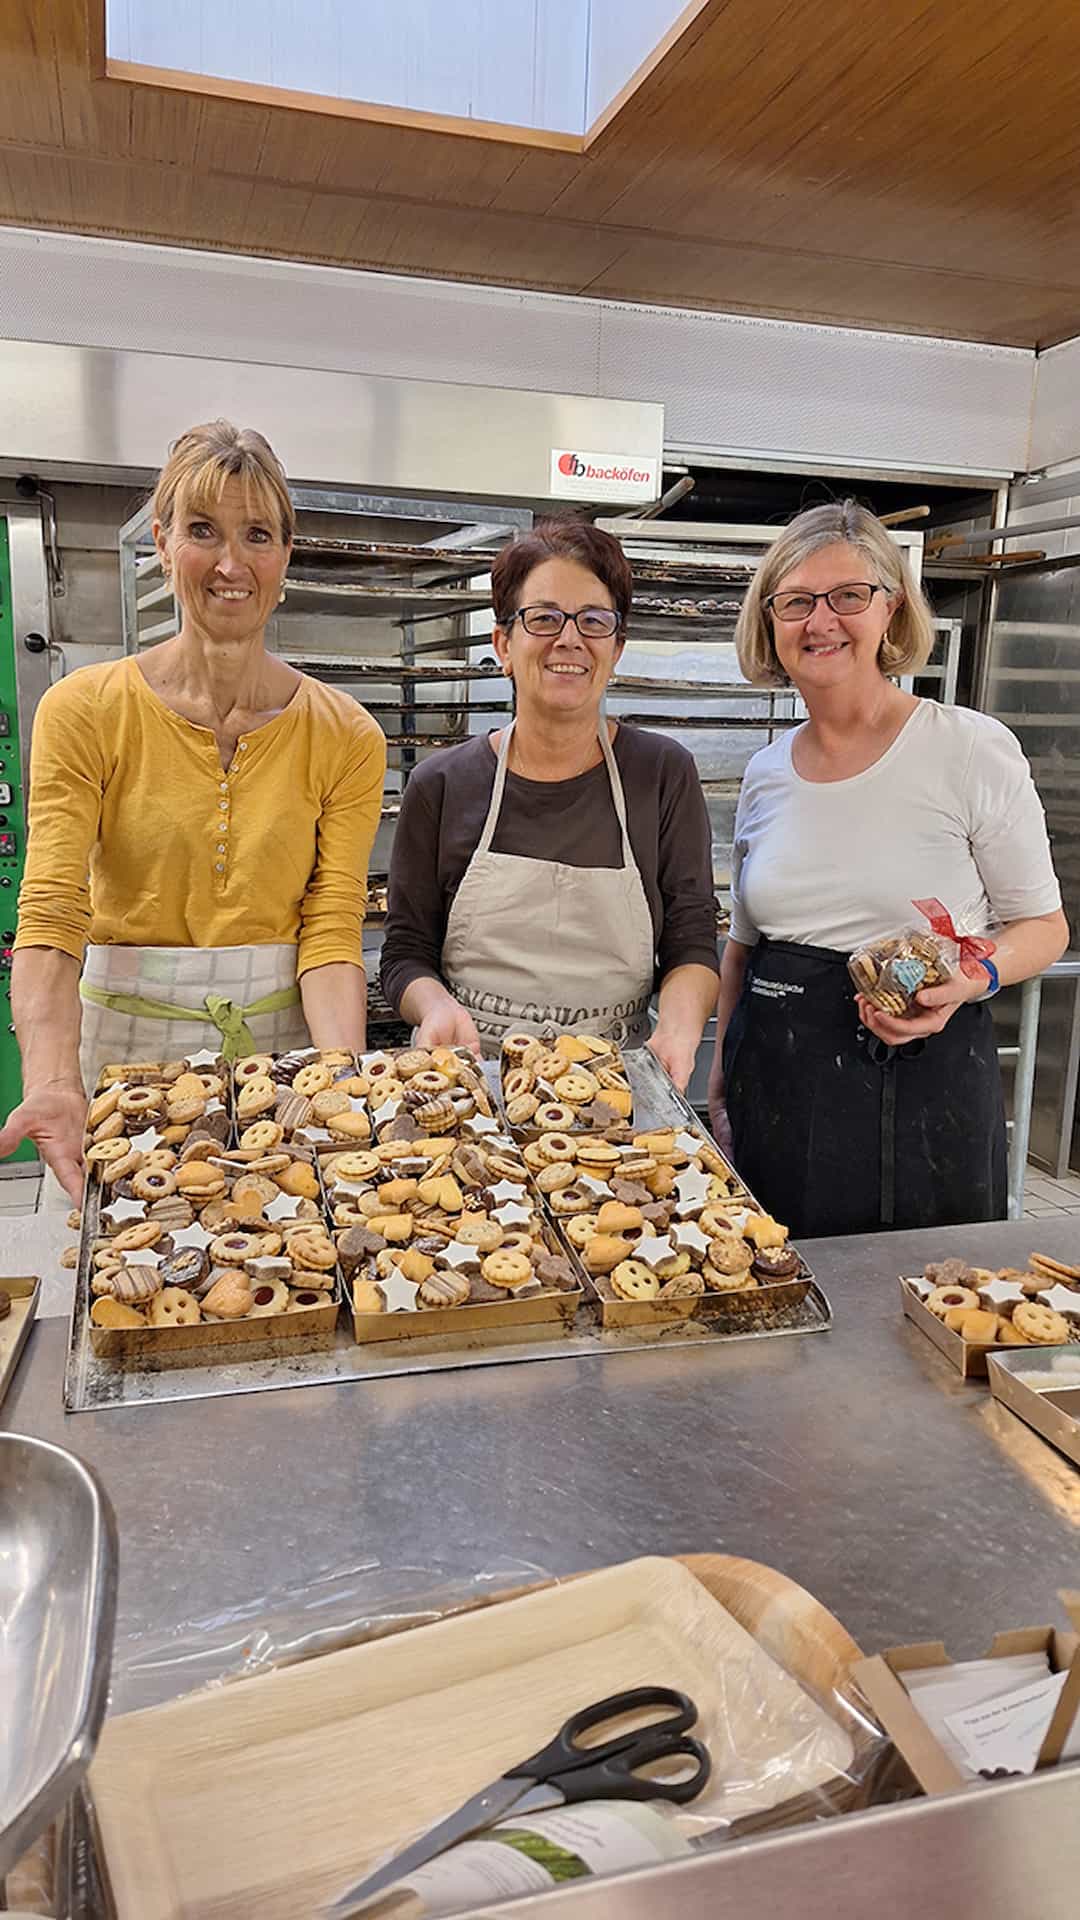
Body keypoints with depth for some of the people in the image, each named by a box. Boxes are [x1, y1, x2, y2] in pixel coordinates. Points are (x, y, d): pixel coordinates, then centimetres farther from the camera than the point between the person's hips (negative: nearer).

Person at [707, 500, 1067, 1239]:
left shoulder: (973, 749, -8)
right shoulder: (766, 774, 6)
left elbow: (1043, 924, 0)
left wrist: (973, 978, -20)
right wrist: (722, 1071, 11)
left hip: (924, 1089, -4)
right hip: (775, 1086, 4)